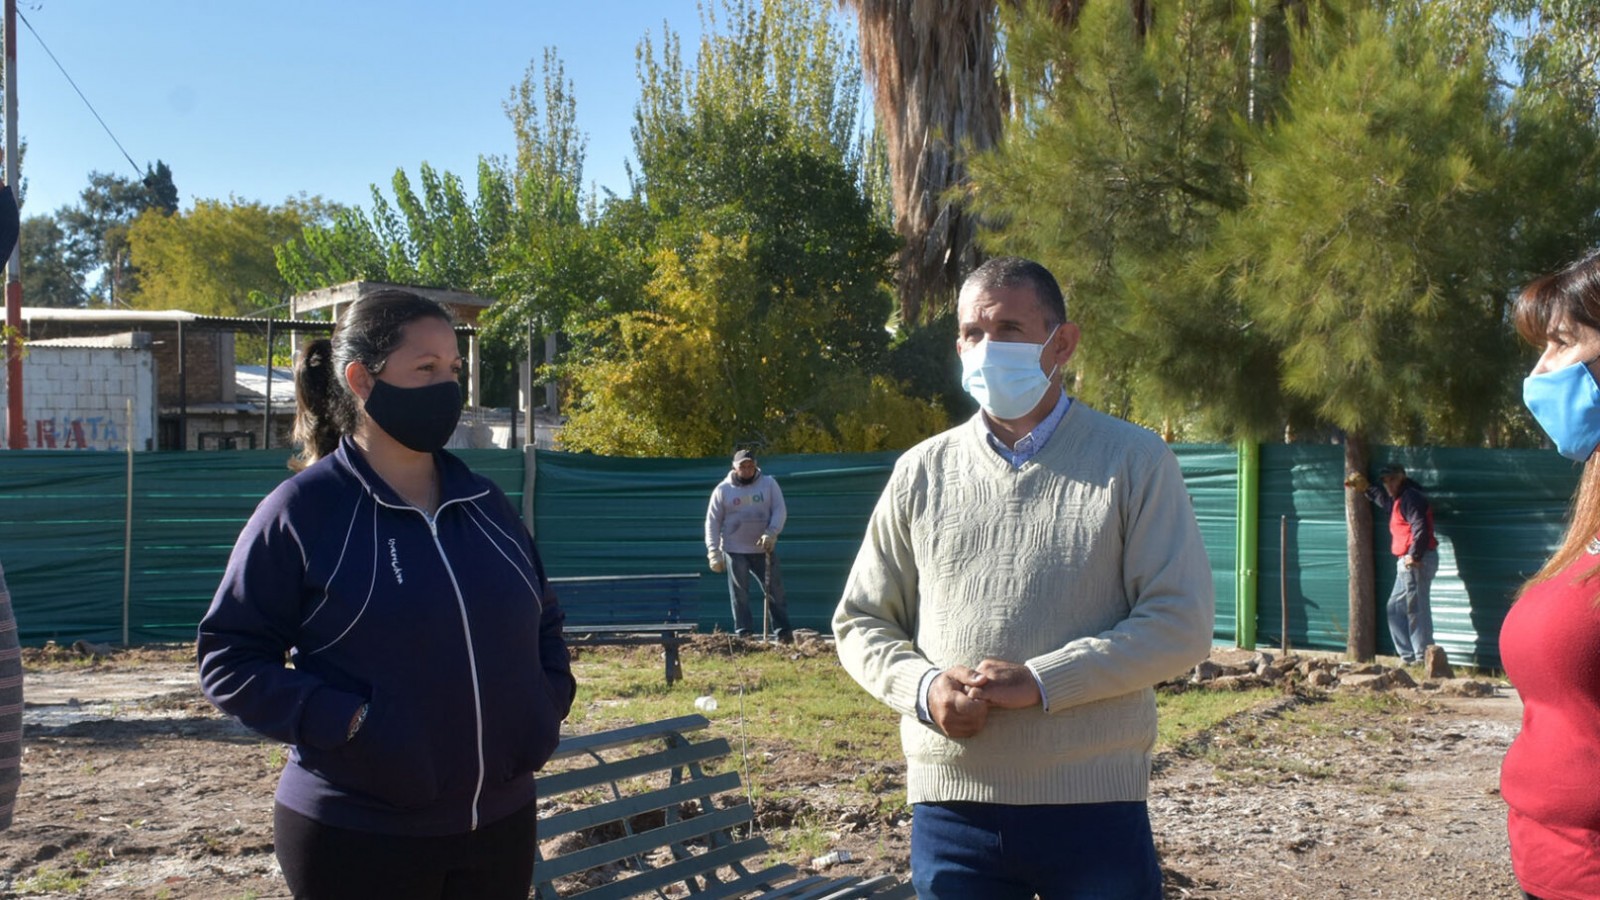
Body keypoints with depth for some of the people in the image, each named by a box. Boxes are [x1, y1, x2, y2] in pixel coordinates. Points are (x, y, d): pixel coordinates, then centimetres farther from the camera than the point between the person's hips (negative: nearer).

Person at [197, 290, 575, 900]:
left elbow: (542, 620, 21)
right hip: (358, 841, -5)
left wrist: (549, 700, 3)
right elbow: (228, 658, -9)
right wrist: (347, 722, -20)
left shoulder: (485, 502, 8)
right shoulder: (302, 511, -8)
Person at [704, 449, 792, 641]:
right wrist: (714, 552, -7)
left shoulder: (769, 483, 0)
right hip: (734, 551, -1)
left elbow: (780, 510, -2)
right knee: (739, 594, 1)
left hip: (763, 549, 1)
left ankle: (783, 631, 6)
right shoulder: (722, 490, -2)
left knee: (775, 590, 1)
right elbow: (712, 522, 0)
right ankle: (743, 634, 6)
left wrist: (771, 533, -19)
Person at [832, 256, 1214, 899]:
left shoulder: (1134, 461, 1)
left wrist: (1041, 681, -16)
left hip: (1095, 808, -2)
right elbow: (859, 623, 12)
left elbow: (1181, 623, -6)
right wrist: (923, 688, -8)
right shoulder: (923, 472, 9)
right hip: (951, 809, 2)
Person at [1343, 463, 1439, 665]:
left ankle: (1423, 659, -10)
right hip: (1408, 562, 11)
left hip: (1416, 562, -11)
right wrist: (1366, 488, 41)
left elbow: (1420, 527, -24)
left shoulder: (1411, 497, -11)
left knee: (1416, 609, -10)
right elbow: (1385, 500, 46)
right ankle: (1408, 656, 17)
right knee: (1396, 608, 15)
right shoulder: (1399, 499, 21)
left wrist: (1415, 556, -26)